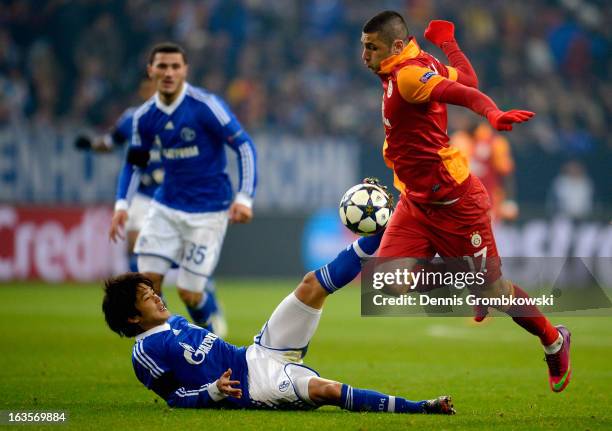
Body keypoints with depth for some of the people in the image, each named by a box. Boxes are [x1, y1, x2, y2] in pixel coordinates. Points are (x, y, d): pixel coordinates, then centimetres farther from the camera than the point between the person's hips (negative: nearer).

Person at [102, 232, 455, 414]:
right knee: (325, 388, -37)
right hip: (252, 385, -10)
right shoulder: (146, 351, -6)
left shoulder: (175, 322, 20)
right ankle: (418, 408, -37)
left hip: (259, 353, 10)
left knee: (313, 284, -2)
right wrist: (216, 391, -25)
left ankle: (382, 230, 1)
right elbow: (175, 396, -10)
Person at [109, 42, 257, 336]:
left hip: (207, 210, -5)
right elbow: (134, 163, 15)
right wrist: (122, 204, 2)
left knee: (189, 293, -3)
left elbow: (244, 146, -12)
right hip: (165, 207, 5)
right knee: (148, 280, -9)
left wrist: (244, 198, -20)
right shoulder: (144, 117, 1)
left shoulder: (206, 106, -15)